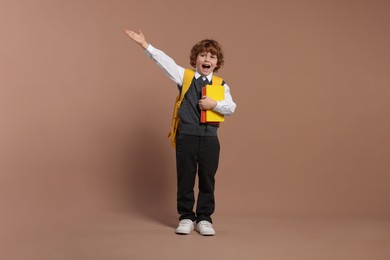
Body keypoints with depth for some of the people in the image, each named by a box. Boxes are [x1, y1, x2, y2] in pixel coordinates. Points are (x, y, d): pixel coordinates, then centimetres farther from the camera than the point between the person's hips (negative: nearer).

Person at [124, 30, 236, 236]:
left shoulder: (221, 85, 6)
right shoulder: (185, 77, 4)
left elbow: (231, 107, -4)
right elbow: (166, 62, -4)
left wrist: (214, 104, -18)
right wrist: (146, 45, -12)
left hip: (210, 137, 1)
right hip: (187, 136, -1)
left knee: (207, 179, 6)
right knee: (185, 178, 6)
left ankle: (204, 218, 18)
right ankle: (186, 217, 18)